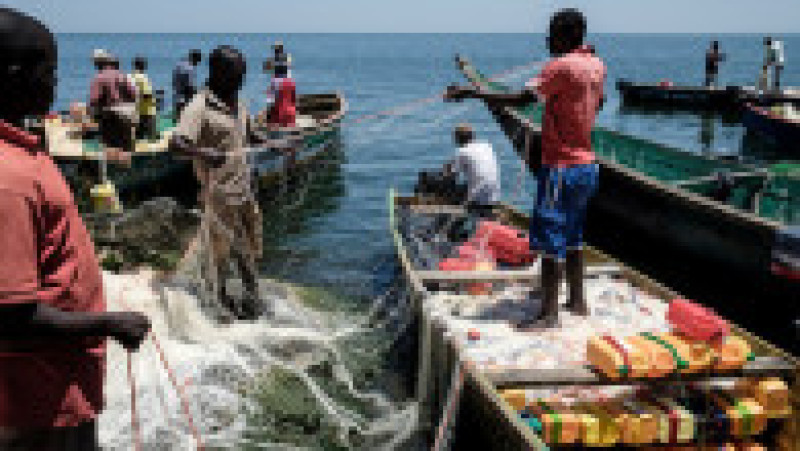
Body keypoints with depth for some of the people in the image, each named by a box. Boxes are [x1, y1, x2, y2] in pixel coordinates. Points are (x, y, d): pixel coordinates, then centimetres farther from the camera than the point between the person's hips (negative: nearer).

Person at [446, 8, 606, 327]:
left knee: (549, 239, -5)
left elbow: (522, 98, -25)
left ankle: (549, 313, -2)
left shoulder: (561, 66, -17)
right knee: (572, 236, 18)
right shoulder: (596, 66, 9)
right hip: (587, 165, 9)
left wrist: (471, 93, -24)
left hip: (561, 167, -9)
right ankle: (578, 301, 26)